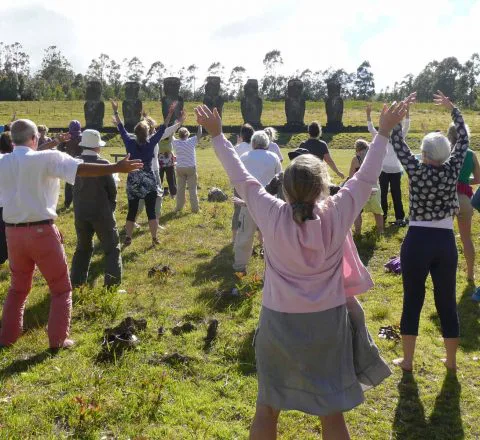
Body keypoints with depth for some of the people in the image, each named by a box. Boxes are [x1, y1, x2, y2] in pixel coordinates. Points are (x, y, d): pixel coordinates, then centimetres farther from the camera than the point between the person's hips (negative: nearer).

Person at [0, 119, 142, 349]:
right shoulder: (44, 159, -10)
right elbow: (80, 168, -21)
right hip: (41, 232, -5)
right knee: (61, 288, 9)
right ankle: (58, 340, 9)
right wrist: (115, 168, -25)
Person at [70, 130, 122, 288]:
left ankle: (76, 283, 21)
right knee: (112, 249, 6)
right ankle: (112, 285, 1)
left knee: (83, 248, 20)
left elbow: (74, 188, 7)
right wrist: (111, 207, 11)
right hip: (101, 212, -5)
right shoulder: (103, 163, -14)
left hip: (80, 213, 5)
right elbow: (112, 190, -6)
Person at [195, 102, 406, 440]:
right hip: (327, 322, 0)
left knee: (268, 407, 16)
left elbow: (240, 177, -3)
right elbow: (366, 177, -2)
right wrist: (384, 132, 9)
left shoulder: (272, 215, -14)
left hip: (279, 322, 0)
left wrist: (217, 135, 9)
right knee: (332, 412, 13)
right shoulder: (338, 214, -14)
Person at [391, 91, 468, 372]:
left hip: (417, 241, -3)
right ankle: (451, 360, 24)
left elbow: (397, 142, -3)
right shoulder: (452, 170, -3)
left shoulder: (417, 170, -11)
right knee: (447, 302, 12)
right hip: (446, 242, 3)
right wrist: (453, 109, 20)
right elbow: (464, 139, 11)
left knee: (412, 301, 6)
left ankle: (407, 360, 15)